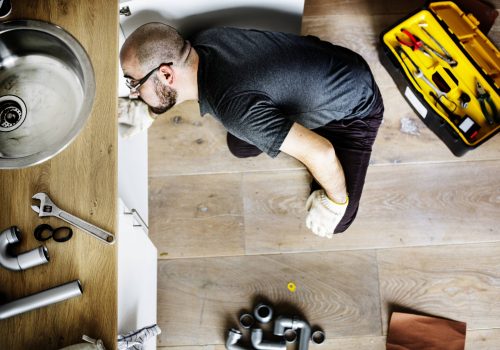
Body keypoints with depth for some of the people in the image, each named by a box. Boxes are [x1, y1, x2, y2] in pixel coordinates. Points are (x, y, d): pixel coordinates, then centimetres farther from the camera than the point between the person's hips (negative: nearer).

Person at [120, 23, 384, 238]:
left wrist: (336, 202, -19)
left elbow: (321, 154, -38)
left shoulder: (235, 106, -40)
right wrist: (149, 112, 1)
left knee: (332, 224, -10)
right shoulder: (203, 40, -16)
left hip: (355, 109, -6)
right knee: (239, 146, 8)